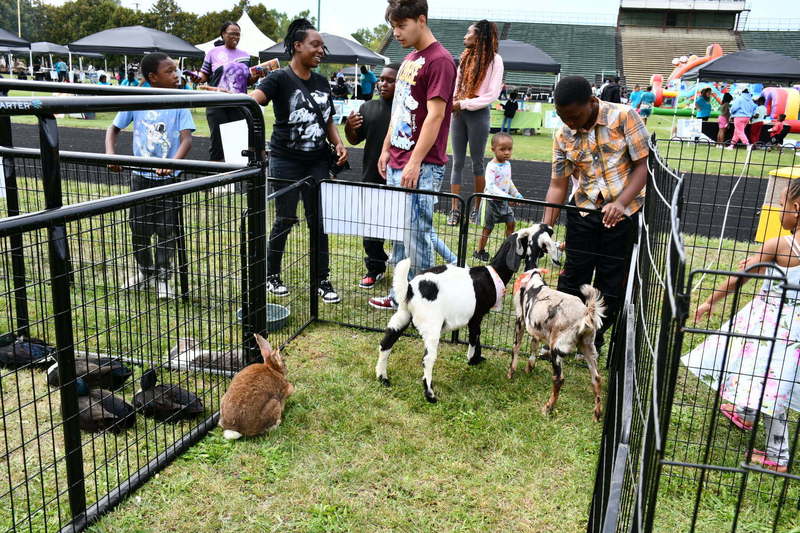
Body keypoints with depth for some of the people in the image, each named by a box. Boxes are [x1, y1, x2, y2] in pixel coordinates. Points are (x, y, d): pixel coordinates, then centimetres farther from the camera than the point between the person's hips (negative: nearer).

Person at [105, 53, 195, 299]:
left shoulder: (179, 104, -8)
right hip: (140, 175, 2)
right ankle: (144, 272, 34)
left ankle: (162, 277, 19)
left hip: (168, 178, -2)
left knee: (166, 230, 3)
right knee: (139, 228, 13)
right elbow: (113, 129, 5)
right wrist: (110, 155, -13)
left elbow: (186, 139, -17)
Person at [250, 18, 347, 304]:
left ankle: (322, 280, 16)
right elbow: (253, 99, -27)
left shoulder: (322, 82, 10)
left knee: (319, 219, 5)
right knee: (286, 219, 3)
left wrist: (339, 143, 0)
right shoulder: (280, 78, -9)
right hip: (286, 160, -5)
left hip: (317, 161, 5)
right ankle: (272, 275, 23)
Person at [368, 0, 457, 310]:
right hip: (397, 163, 9)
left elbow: (435, 115, -17)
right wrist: (386, 149, 19)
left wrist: (415, 162, -19)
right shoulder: (409, 60, 17)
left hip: (422, 167, -9)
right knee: (400, 232, 14)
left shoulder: (440, 60, -11)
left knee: (417, 233, -5)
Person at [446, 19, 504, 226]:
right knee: (457, 162, 2)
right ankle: (455, 210, 4)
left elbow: (492, 95, -11)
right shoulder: (466, 56, 12)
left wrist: (463, 104, -14)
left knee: (477, 162, 3)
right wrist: (452, 100, -2)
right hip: (458, 113, 5)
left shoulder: (494, 59, -6)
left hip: (478, 114, -5)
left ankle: (476, 209, 13)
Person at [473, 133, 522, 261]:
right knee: (487, 228, 1)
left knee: (510, 223, 9)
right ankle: (479, 251, 16)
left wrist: (516, 194, 17)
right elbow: (490, 187, -31)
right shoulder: (492, 167, -21)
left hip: (504, 201, 7)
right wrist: (506, 196, -38)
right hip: (492, 201, -7)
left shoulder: (507, 164, 6)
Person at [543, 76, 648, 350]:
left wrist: (619, 203, -25)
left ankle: (592, 344, 21)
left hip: (623, 211, -2)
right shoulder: (563, 136, -3)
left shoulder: (623, 117, -13)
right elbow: (558, 185, -2)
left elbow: (643, 165, -11)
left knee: (611, 284, 6)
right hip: (583, 211, 3)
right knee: (573, 278, 6)